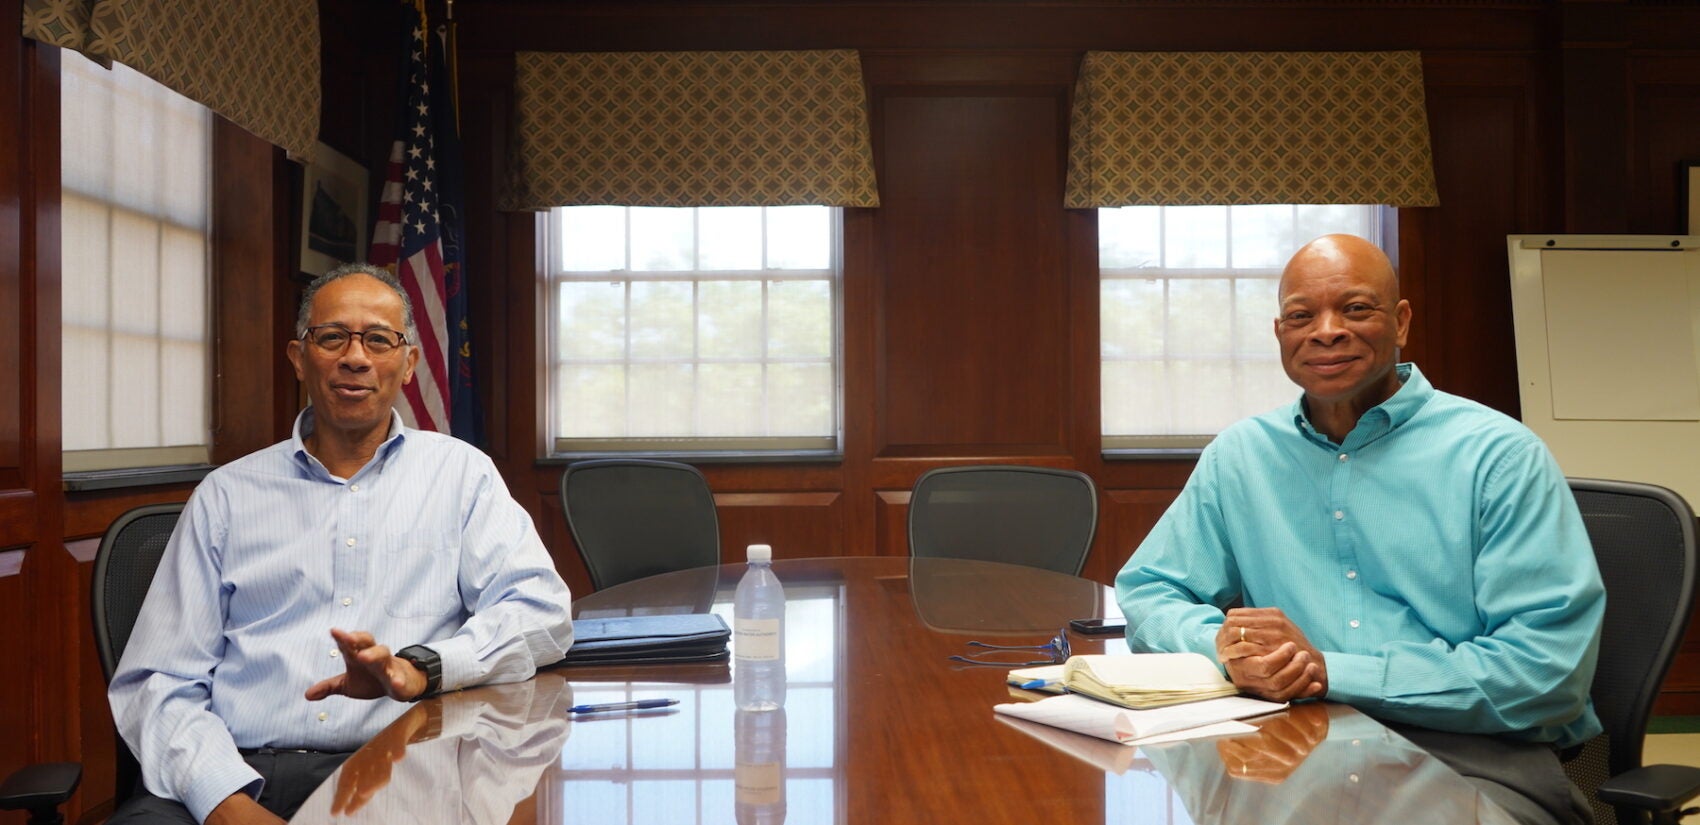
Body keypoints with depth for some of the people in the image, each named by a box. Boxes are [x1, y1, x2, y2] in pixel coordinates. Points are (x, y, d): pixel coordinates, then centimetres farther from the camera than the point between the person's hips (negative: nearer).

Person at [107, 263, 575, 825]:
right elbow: (159, 683, 8)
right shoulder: (227, 494, 15)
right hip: (236, 773, 1)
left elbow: (543, 611, -1)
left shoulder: (460, 473, 12)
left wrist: (421, 668, -19)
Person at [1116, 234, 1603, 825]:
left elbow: (1551, 670, -10)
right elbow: (1145, 593, 13)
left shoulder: (1500, 456, -2)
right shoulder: (1239, 456, 10)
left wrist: (1329, 671, -17)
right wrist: (1224, 646, -12)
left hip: (1476, 754, -3)